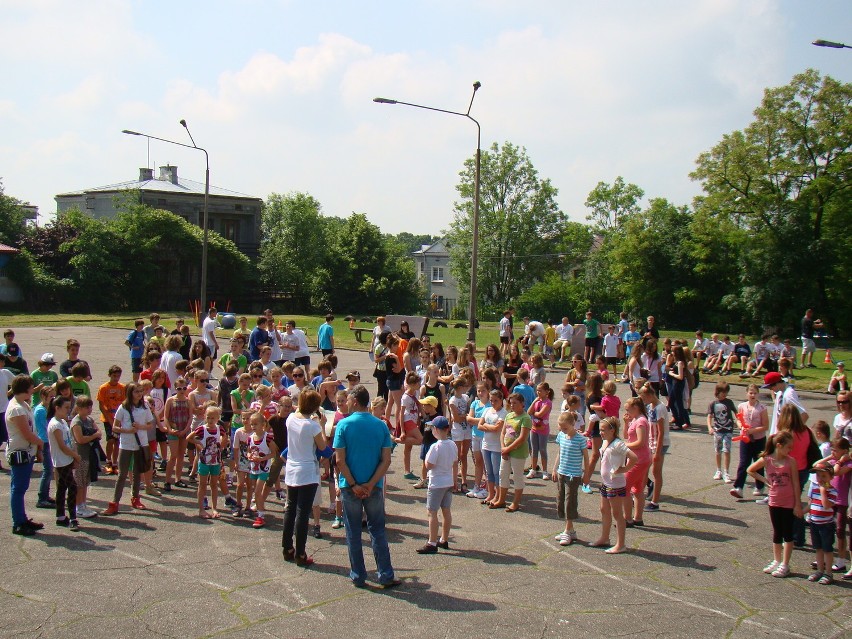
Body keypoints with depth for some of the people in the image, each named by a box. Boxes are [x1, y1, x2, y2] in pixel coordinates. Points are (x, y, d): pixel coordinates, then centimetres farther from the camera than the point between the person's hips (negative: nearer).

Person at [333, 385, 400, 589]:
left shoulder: (344, 424, -9)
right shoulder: (381, 425, -1)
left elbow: (340, 460, -14)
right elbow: (386, 460, -6)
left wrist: (354, 485, -10)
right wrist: (370, 485, -9)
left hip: (350, 487, -2)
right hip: (374, 487, 2)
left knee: (353, 533, 10)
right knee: (378, 531, 11)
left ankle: (358, 576, 15)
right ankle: (386, 575, 11)